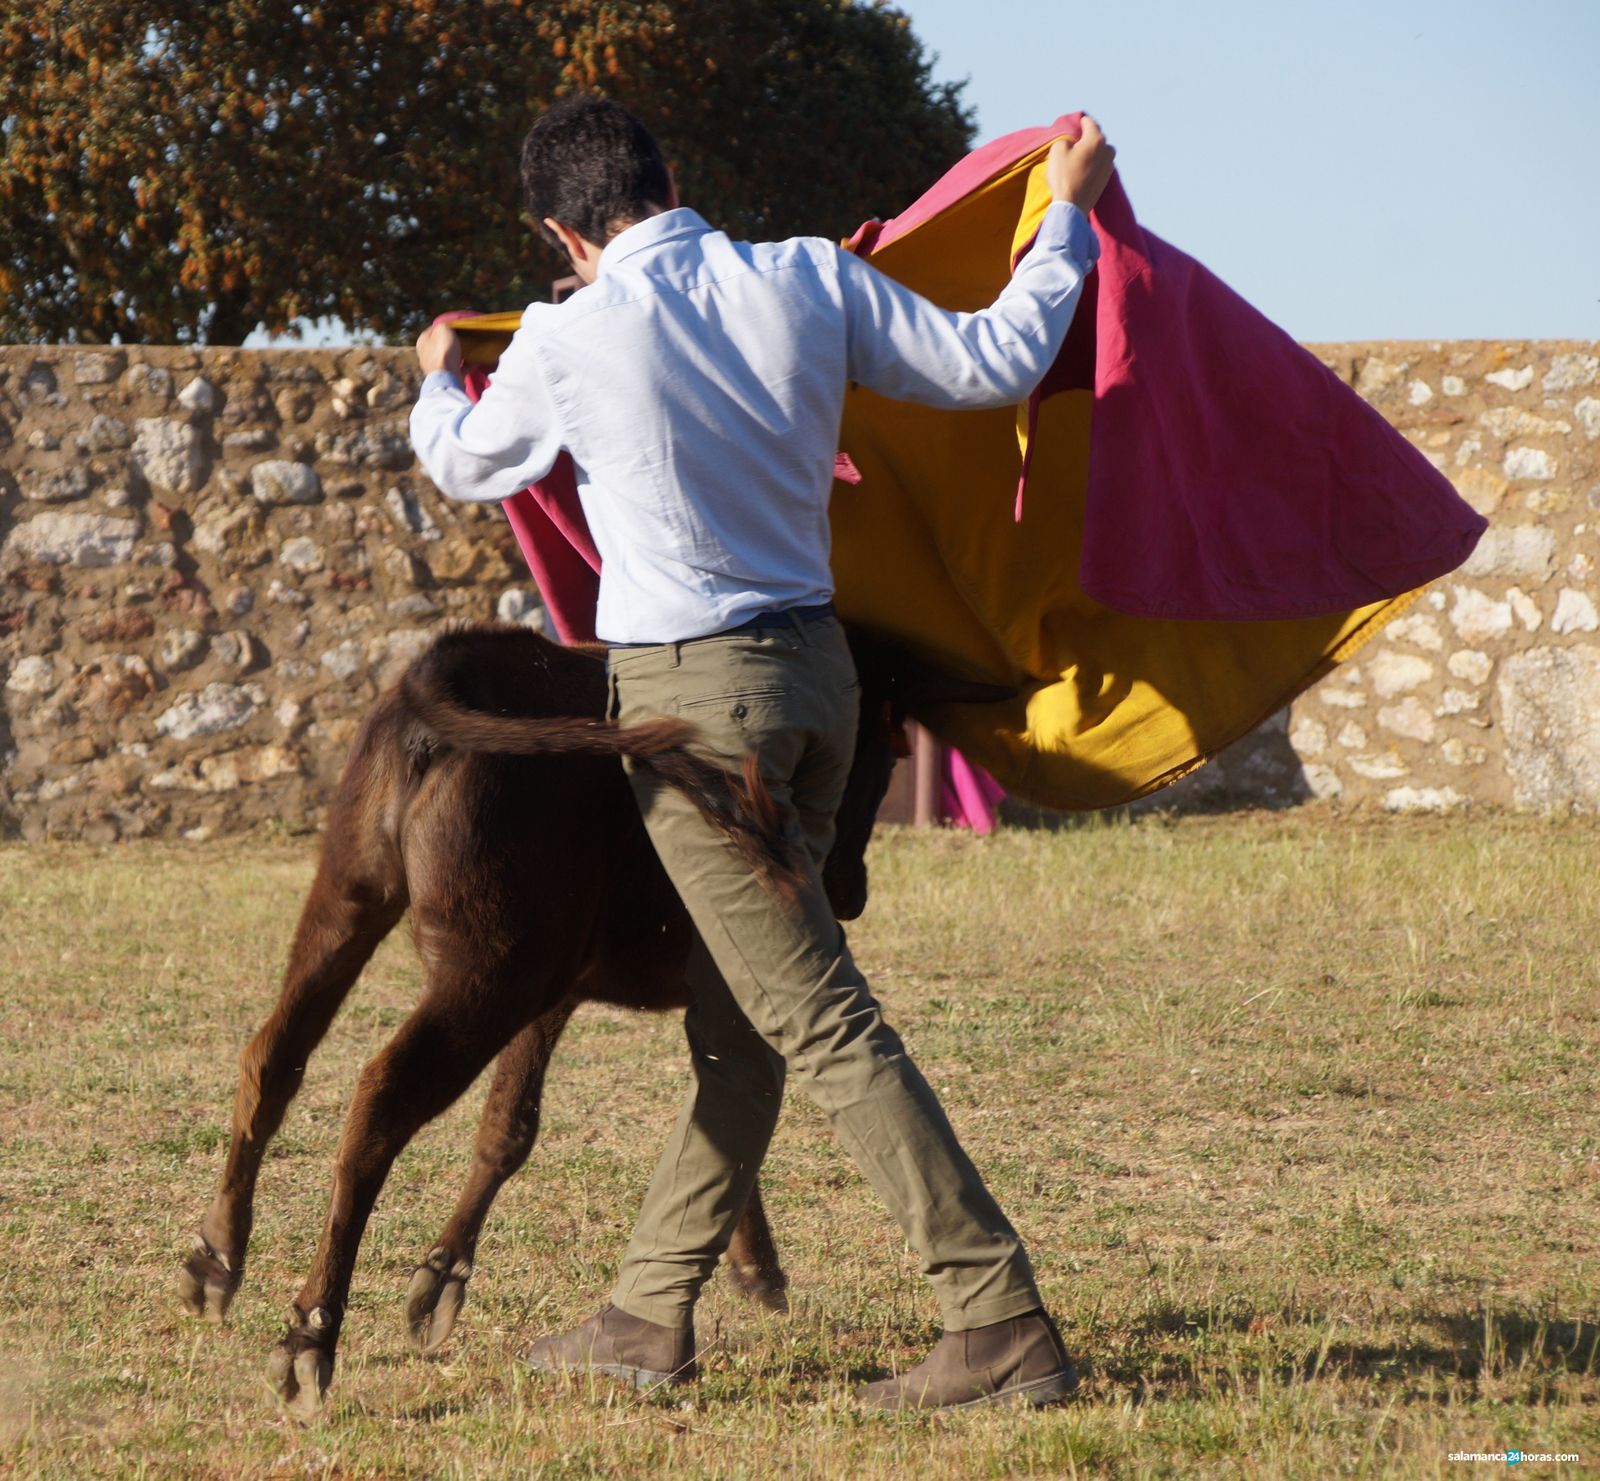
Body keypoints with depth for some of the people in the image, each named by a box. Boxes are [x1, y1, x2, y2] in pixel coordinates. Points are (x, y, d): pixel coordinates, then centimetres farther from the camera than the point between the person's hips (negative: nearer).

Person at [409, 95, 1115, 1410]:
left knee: (819, 1019, -7)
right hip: (816, 666, 7)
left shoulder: (570, 342, -9)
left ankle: (1004, 1328, -12)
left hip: (692, 691, -7)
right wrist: (1069, 216, 21)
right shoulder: (807, 283, -1)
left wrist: (439, 382, 36)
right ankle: (651, 1314, 26)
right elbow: (992, 365, 6)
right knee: (735, 1023, 15)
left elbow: (467, 467, 12)